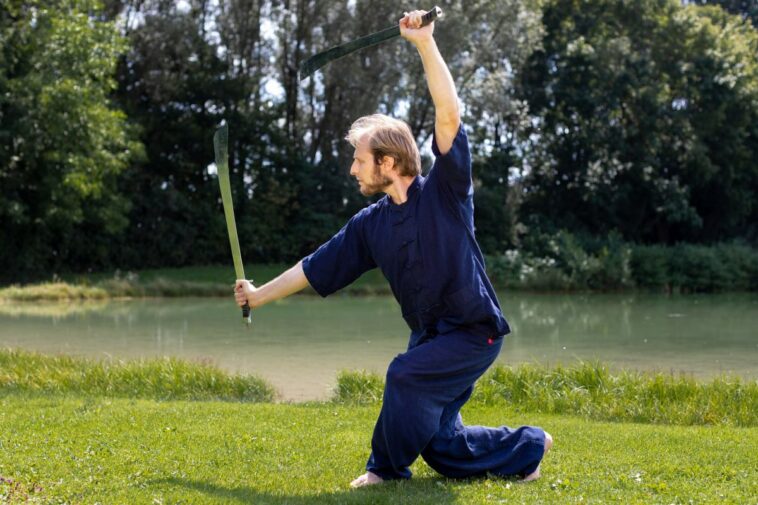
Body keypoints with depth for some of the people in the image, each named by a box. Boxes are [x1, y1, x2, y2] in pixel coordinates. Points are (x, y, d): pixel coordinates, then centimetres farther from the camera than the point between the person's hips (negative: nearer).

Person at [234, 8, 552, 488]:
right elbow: (318, 267, 12)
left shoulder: (444, 191, -14)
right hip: (431, 336, 7)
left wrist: (426, 44, -33)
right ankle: (528, 447, 30)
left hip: (475, 331, -7)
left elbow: (449, 115, -26)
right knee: (441, 448, 8)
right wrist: (261, 294, 16)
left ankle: (388, 467, -3)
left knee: (407, 376, -28)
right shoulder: (371, 224, 3)